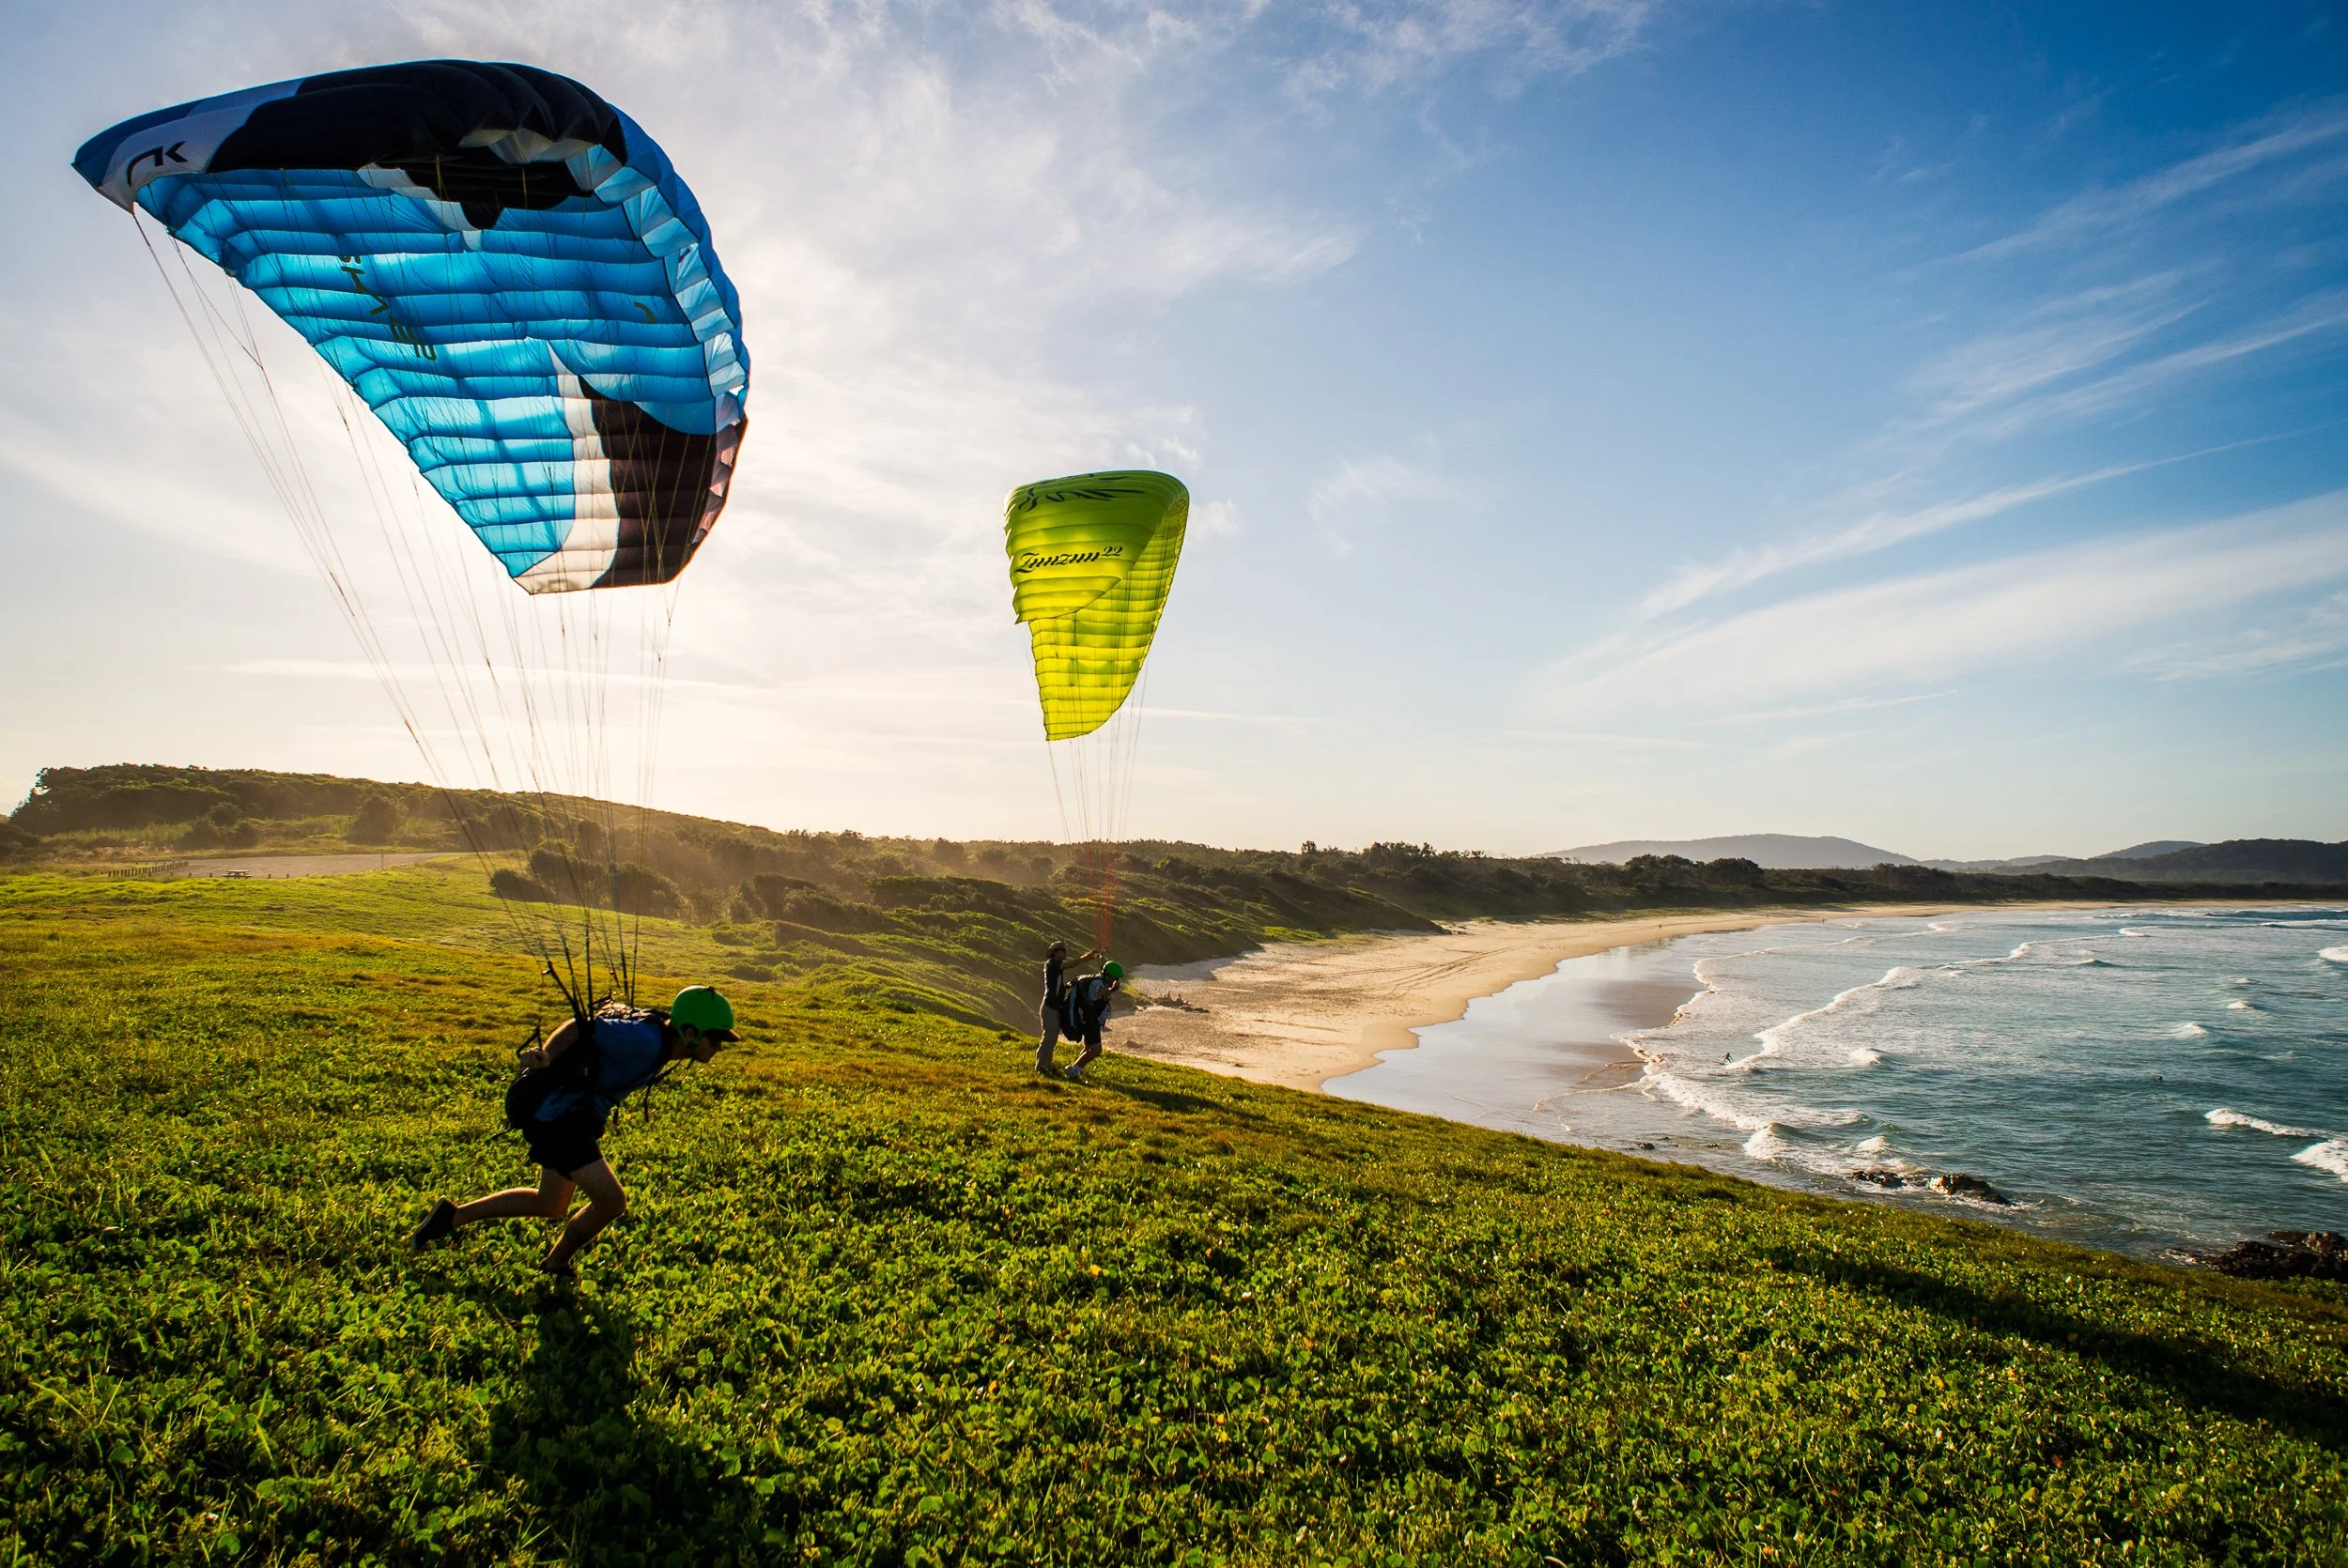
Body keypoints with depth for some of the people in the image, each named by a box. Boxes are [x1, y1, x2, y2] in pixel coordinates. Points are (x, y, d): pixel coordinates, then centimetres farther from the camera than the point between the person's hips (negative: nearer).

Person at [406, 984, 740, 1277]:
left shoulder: (660, 1038, 2)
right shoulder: (646, 1041, -27)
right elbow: (583, 1027, -28)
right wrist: (546, 1058, -42)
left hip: (567, 1115, 11)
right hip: (556, 1116, -11)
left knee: (550, 1207, 25)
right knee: (611, 1200, -8)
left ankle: (452, 1216, 35)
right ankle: (556, 1265, 16)